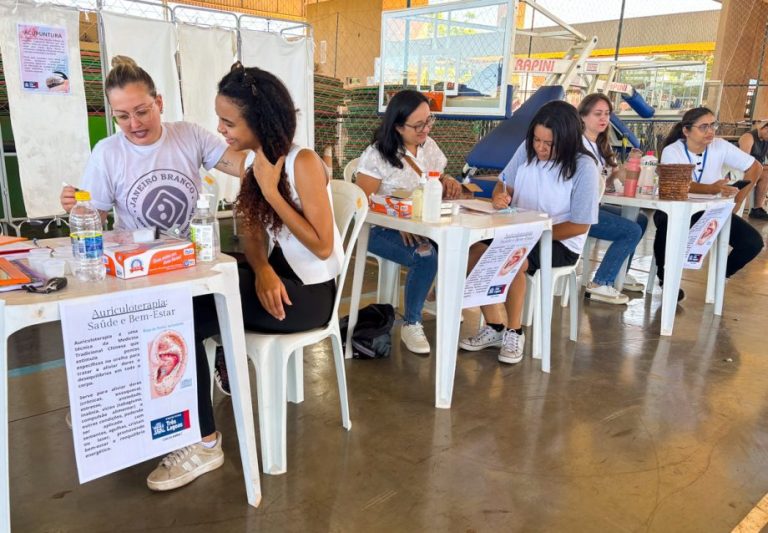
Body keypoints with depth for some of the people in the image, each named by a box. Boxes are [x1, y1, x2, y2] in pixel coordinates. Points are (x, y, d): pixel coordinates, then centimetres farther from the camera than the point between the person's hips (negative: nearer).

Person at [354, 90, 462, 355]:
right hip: (381, 229, -5)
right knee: (426, 257, -33)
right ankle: (411, 324, -14)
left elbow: (439, 181, 19)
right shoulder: (376, 156, -12)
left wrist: (449, 182, -7)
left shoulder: (429, 146, 8)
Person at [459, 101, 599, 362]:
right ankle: (494, 327, -7)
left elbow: (580, 225, -13)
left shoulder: (584, 167, -15)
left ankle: (514, 332, -10)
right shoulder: (527, 149, -1)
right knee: (475, 249, -21)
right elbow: (504, 184, 7)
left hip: (560, 242, -5)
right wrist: (500, 196, -18)